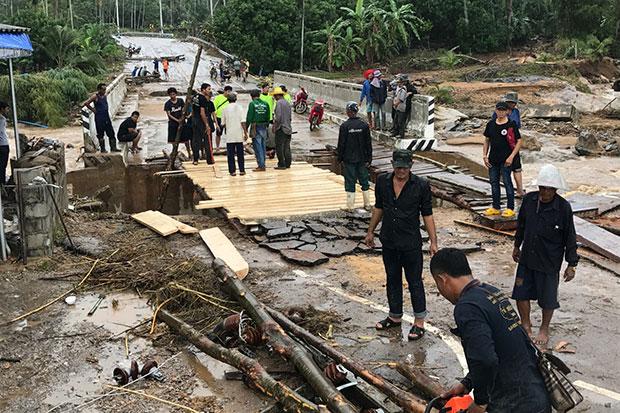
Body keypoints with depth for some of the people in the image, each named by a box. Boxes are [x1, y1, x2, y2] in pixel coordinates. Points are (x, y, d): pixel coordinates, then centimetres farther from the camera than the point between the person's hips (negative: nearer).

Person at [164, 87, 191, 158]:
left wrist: (182, 118, -12)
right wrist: (177, 120, -18)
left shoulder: (180, 100, 4)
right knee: (174, 140, 2)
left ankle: (189, 153, 10)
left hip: (182, 122, 2)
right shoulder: (167, 104, -4)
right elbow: (168, 114, -7)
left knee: (186, 138, 1)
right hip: (173, 123, -2)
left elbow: (184, 110, 7)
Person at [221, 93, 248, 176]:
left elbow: (223, 124, 3)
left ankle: (232, 171, 3)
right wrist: (245, 133, -4)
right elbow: (243, 122, -8)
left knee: (231, 154, 5)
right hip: (239, 135, 0)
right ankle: (242, 170, 9)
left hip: (229, 135, 0)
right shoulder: (239, 107, -3)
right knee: (240, 153, 8)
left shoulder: (225, 109, -1)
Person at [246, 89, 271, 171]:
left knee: (257, 147, -3)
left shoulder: (252, 104, -8)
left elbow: (249, 118, -9)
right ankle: (262, 164, 18)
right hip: (264, 127, 6)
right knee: (263, 146, 12)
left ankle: (261, 166, -4)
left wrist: (246, 128, -2)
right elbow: (268, 117, 10)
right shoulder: (265, 104, 7)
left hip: (255, 127, -6)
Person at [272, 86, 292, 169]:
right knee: (287, 147, 11)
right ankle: (288, 164, 14)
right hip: (288, 128, 8)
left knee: (279, 147, -3)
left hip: (281, 128, -8)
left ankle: (282, 164, -4)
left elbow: (278, 116, -17)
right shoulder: (287, 103, 15)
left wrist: (275, 126, -10)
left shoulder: (279, 103, -10)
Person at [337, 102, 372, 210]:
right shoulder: (364, 125, -2)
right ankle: (367, 204, 19)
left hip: (349, 159, -3)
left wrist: (340, 158, 3)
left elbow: (341, 144, -7)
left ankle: (350, 206, 4)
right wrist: (369, 158, 7)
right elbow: (368, 143, 1)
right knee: (364, 181, 13)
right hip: (362, 159, 3)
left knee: (350, 182, 3)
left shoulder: (344, 126, -10)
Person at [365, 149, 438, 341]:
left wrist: (433, 241, -8)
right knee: (392, 280, 16)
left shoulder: (421, 186, -12)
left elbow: (427, 215, -6)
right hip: (389, 242, 4)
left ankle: (419, 322, 15)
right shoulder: (382, 182, -1)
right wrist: (371, 231, 15)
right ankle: (395, 317, 32)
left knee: (415, 282, 4)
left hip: (411, 244, -4)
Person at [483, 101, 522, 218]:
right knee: (494, 183, 11)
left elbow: (519, 141, -7)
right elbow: (487, 141, 16)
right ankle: (495, 208, 21)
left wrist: (511, 156, -14)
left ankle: (510, 208, 6)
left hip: (505, 160, -5)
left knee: (507, 183, -2)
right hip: (493, 159, 6)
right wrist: (484, 156, 7)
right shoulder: (490, 124, 8)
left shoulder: (511, 125, -7)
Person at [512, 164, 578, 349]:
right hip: (527, 258, 4)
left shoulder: (563, 207, -16)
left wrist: (571, 264, -7)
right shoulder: (529, 200, -6)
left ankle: (544, 329, 34)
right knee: (521, 293, 11)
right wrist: (517, 246, 19)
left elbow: (570, 238, -9)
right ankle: (526, 325, 34)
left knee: (547, 298, 10)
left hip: (549, 262, -3)